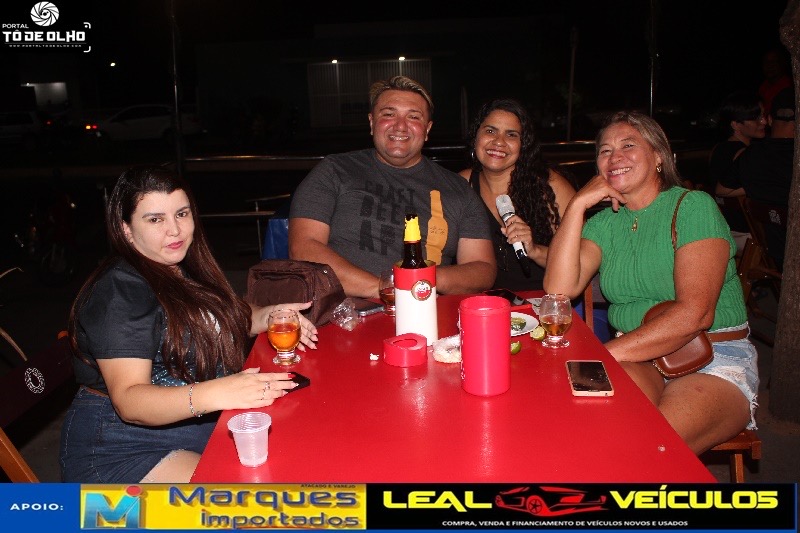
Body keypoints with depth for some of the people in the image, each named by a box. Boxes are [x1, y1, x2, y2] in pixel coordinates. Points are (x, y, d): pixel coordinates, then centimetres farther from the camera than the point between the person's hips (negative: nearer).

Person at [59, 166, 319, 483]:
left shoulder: (183, 269, 9)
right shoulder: (119, 292, -19)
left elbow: (212, 324, 25)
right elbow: (128, 400, -27)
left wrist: (267, 317, 5)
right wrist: (213, 394, -43)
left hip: (201, 427, 9)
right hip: (125, 454, -8)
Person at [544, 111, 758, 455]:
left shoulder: (693, 206, -5)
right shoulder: (605, 222, 10)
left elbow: (694, 314, -17)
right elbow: (559, 290, -6)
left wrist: (604, 354, -23)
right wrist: (577, 205, -8)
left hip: (715, 360, -3)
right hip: (637, 360, 3)